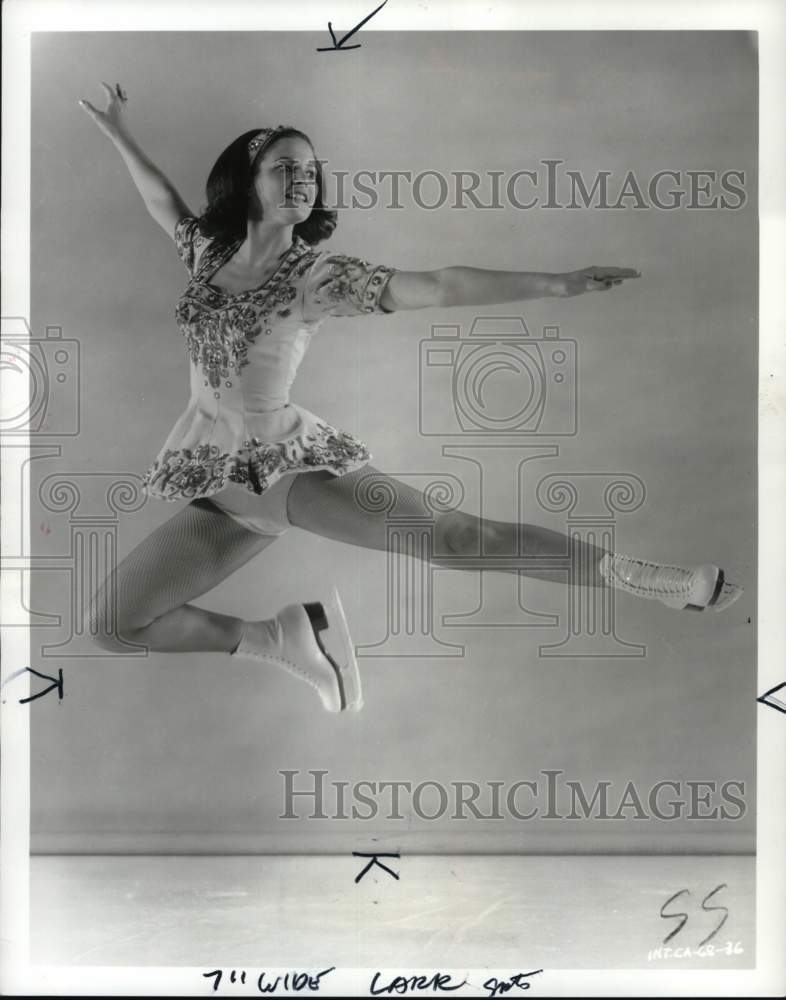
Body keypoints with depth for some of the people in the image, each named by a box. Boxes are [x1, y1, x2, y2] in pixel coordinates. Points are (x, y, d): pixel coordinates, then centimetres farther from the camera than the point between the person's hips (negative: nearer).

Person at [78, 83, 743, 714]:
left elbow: (438, 288, -17)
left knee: (452, 535, -22)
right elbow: (165, 203, 29)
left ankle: (651, 581, -14)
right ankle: (281, 639, 6)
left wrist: (557, 284, -25)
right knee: (110, 623, -4)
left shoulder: (319, 274, -7)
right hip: (220, 485, 5)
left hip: (294, 464, -4)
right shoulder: (209, 249, 6)